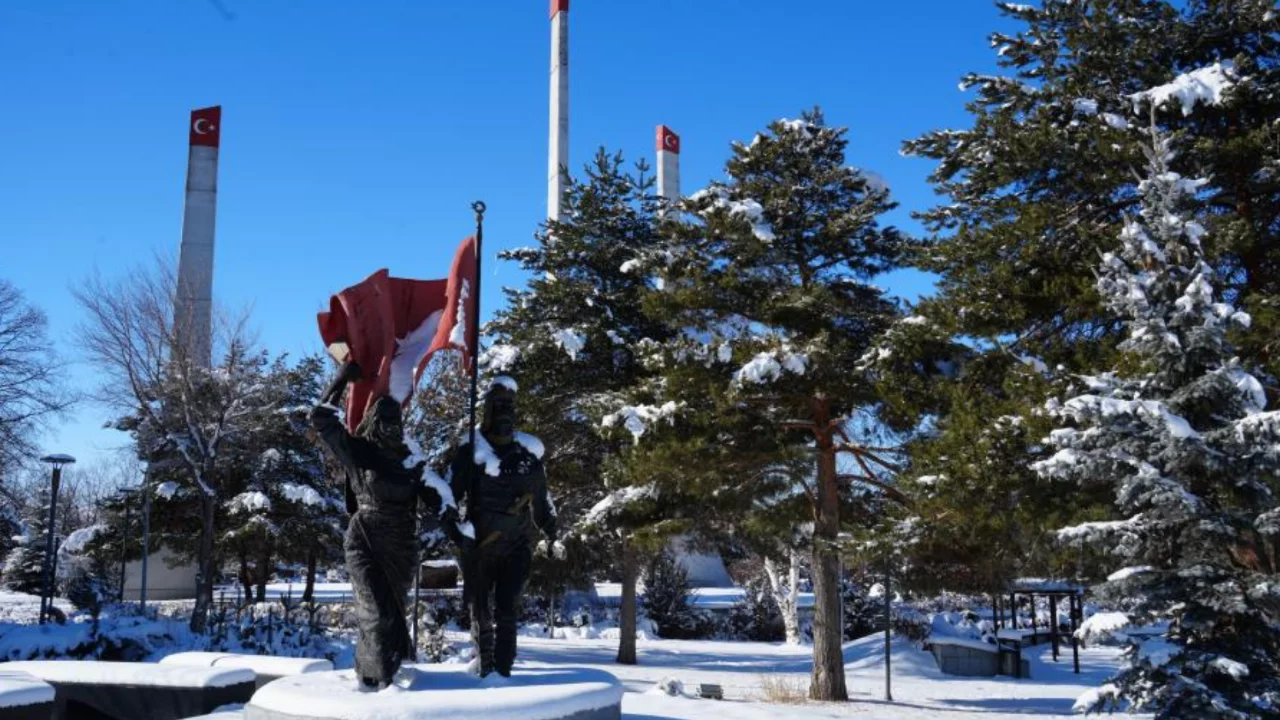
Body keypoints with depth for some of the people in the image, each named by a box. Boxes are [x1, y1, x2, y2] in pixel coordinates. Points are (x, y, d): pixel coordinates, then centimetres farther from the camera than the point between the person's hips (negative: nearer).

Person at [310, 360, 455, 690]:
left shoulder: (410, 458, 8)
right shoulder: (356, 450, 0)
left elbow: (431, 497, 8)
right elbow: (321, 418, 0)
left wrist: (454, 526, -6)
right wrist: (342, 379, 0)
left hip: (401, 546, 4)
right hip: (364, 542, -4)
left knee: (389, 610, 10)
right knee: (378, 611, -11)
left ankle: (368, 670, 26)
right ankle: (386, 677, -6)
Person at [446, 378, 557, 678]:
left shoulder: (528, 453, 7)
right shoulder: (471, 451, -1)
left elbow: (541, 498, 19)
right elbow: (449, 494, -3)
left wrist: (551, 531, 16)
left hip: (517, 545, 0)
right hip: (478, 546, 0)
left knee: (507, 612, -9)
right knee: (480, 611, 10)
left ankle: (503, 671, -11)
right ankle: (484, 668, 26)